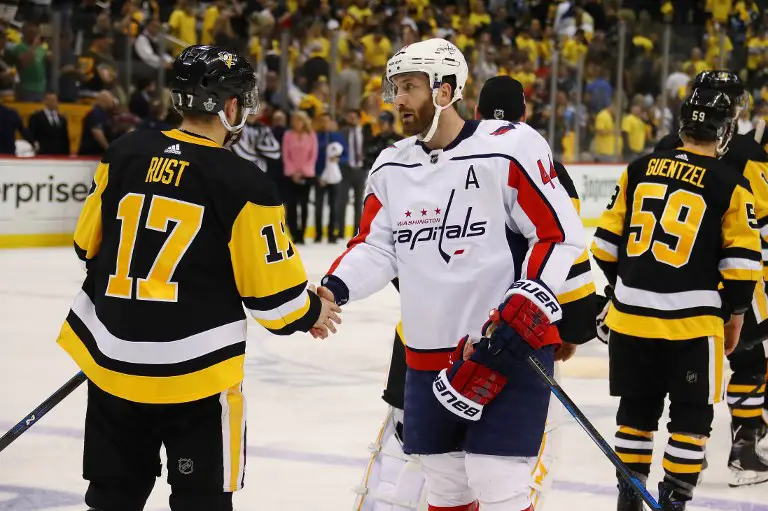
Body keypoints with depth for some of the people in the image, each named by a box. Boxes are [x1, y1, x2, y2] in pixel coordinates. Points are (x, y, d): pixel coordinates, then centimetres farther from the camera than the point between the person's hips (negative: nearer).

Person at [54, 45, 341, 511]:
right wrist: (309, 313, 12)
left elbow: (88, 245, 12)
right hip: (195, 372, -5)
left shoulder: (125, 155, 1)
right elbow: (271, 286, -9)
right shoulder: (243, 184, -13)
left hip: (110, 357, 5)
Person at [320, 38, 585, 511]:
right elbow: (376, 247, 11)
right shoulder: (391, 167, 10)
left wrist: (522, 313, -19)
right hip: (429, 355, 6)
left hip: (508, 347, -6)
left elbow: (560, 234, -11)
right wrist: (334, 289, -8)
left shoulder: (510, 148, -11)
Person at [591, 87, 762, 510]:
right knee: (692, 416, 6)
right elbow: (742, 263, -6)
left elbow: (607, 241, 9)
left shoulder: (640, 170, 4)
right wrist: (734, 312, 7)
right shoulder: (730, 185, -6)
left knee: (637, 409, 17)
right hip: (692, 321, -4)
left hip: (631, 314, 4)